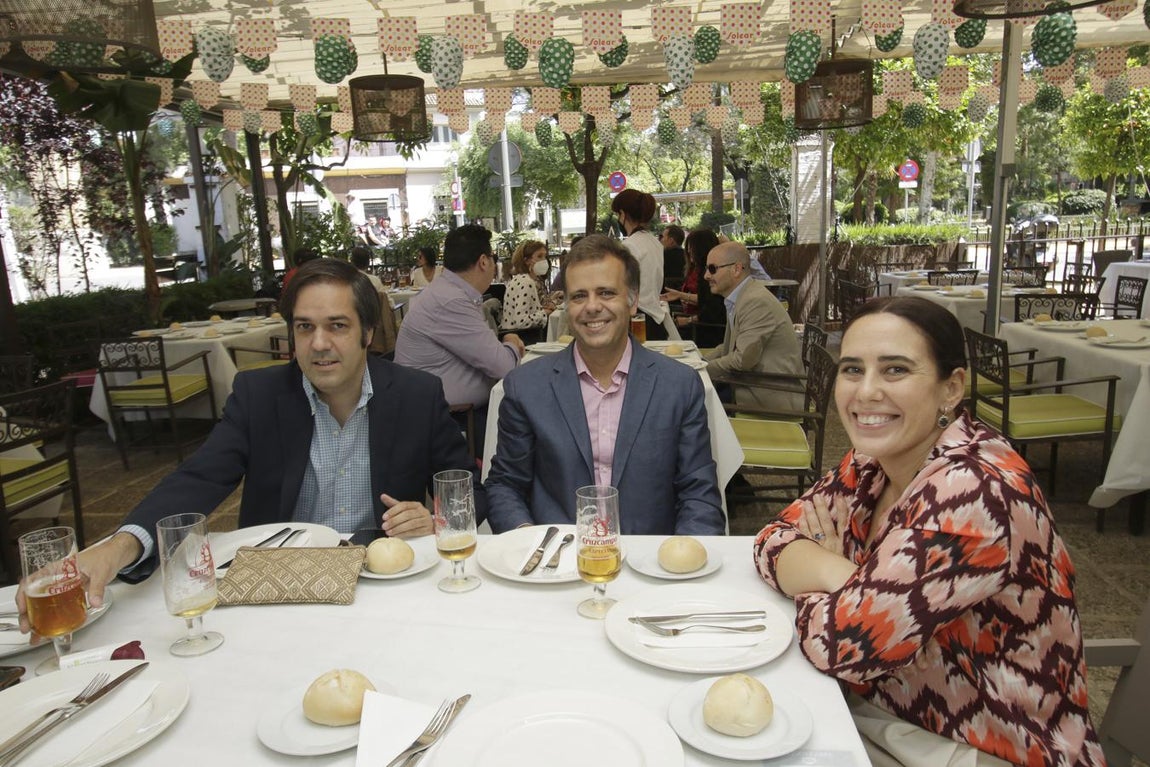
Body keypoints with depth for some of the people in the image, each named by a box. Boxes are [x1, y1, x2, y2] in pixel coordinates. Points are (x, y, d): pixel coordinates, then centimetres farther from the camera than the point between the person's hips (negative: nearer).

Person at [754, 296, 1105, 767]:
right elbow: (775, 539, -2)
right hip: (882, 716, 6)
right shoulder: (871, 463, -4)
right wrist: (841, 574, -22)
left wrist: (815, 566, -8)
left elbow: (841, 641, -28)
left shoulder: (975, 490, -27)